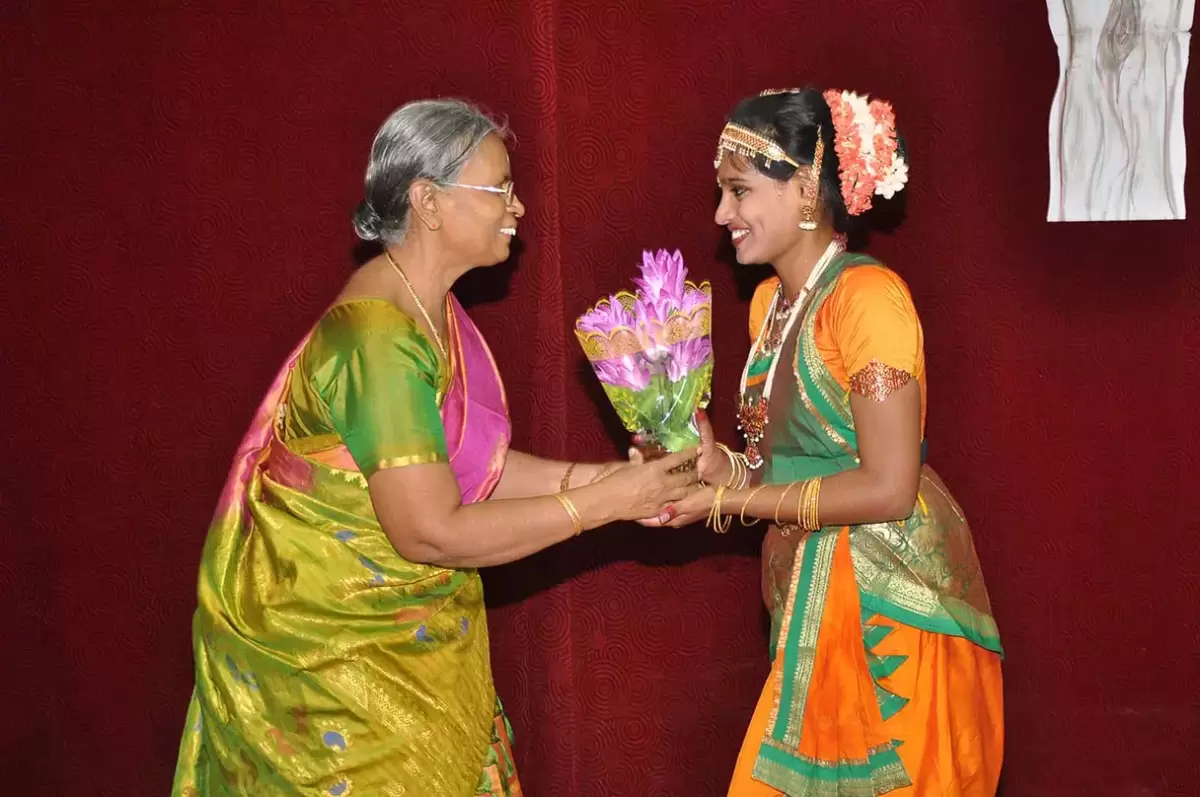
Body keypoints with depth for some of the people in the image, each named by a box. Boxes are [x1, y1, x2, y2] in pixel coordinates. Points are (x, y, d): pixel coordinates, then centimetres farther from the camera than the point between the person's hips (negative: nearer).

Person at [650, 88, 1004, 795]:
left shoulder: (867, 296, -16)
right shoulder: (771, 300, 10)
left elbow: (888, 488, -20)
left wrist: (732, 498, -15)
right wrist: (723, 467, -8)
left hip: (890, 607, -7)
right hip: (812, 598, 8)